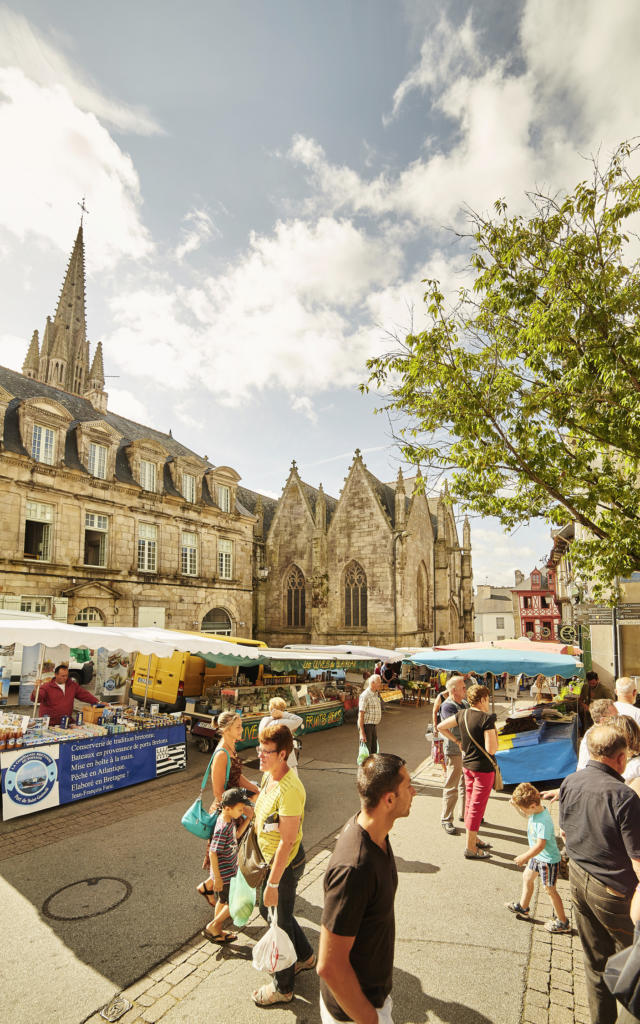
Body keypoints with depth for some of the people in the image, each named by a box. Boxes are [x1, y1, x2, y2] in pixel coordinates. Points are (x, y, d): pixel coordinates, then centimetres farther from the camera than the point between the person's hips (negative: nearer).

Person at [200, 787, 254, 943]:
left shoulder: (230, 820, -5)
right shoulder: (222, 828, -31)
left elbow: (236, 835, 11)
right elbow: (213, 853, -27)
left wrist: (248, 819, -2)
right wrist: (217, 878, -20)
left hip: (229, 870, 9)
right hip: (224, 874, -9)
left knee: (222, 901, 23)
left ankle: (217, 931, 39)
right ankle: (211, 928, 18)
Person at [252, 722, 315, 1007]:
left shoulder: (289, 790, -33)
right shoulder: (269, 776, -4)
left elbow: (287, 842, -28)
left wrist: (273, 883, -22)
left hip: (285, 863, -9)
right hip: (269, 857, 9)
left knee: (280, 921, 11)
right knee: (266, 909, 25)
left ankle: (283, 987, 37)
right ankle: (305, 956, 48)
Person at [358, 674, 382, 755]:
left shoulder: (374, 694, 10)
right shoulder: (365, 695, -19)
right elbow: (360, 715, -20)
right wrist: (362, 733, -22)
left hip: (373, 726, 9)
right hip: (365, 726, -9)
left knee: (374, 751, 12)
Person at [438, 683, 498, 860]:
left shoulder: (462, 715, -1)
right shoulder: (487, 719, -22)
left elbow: (441, 727, 8)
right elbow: (491, 749, -25)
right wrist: (496, 738, -5)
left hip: (467, 764, 7)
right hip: (483, 768, -7)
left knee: (470, 803, 20)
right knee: (477, 807, 3)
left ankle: (473, 839, 35)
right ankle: (470, 848, 13)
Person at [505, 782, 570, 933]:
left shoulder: (543, 822, -35)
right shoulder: (534, 811, -8)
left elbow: (540, 845, -33)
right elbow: (526, 815, 16)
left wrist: (524, 857, -24)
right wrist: (516, 805, -2)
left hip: (548, 860, -10)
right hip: (537, 857, 10)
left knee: (550, 889, 6)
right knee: (527, 877, 21)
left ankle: (562, 922, 26)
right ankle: (523, 907, 41)